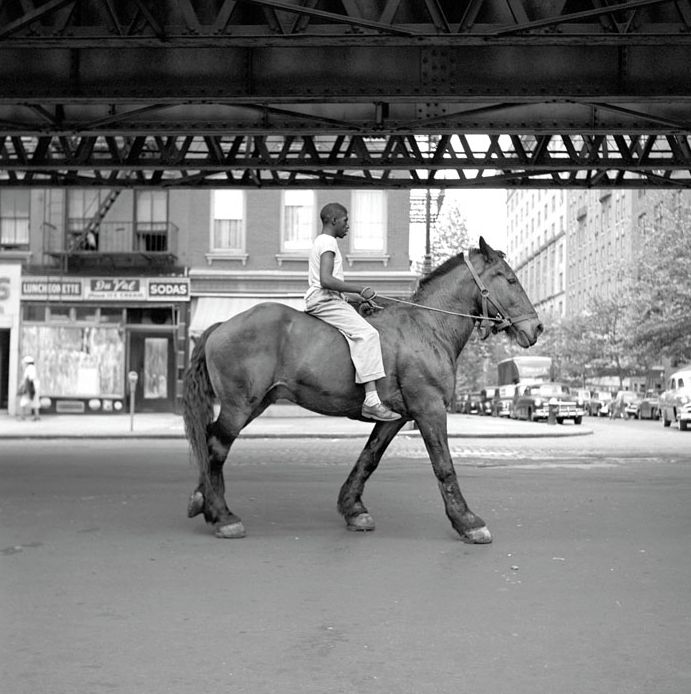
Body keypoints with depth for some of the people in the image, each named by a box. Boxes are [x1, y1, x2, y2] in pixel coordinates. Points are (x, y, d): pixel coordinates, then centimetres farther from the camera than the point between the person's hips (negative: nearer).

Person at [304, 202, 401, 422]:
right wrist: (360, 290, -19)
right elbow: (326, 280, -23)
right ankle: (371, 400, -34)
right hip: (325, 300, -11)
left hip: (318, 301, 11)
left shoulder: (320, 242, 23)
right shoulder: (328, 242, -9)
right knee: (367, 333, -24)